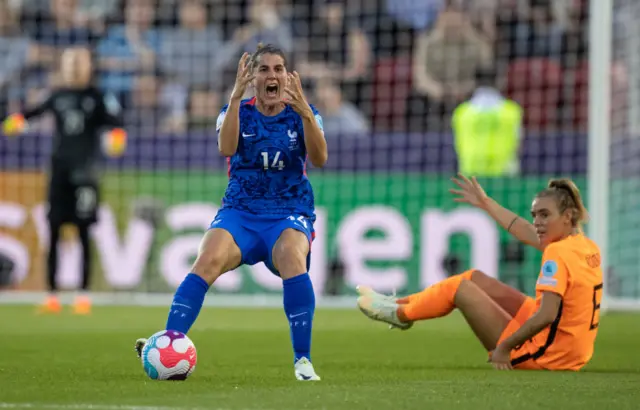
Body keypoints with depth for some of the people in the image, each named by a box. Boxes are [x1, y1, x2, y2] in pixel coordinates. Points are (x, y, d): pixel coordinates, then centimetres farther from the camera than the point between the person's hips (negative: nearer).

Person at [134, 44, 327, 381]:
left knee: (292, 258, -35)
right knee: (208, 261, -29)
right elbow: (226, 148, -17)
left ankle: (303, 361, -28)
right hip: (240, 212, 1)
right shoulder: (238, 112, 5)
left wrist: (305, 113, -30)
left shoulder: (301, 114, 5)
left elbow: (319, 159, -14)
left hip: (289, 214, -1)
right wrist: (236, 96, -29)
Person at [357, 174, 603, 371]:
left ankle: (399, 313, 29)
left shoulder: (558, 254, -23)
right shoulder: (587, 247, 4)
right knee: (475, 278, 18)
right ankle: (400, 304, 32)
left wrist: (504, 347, -21)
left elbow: (546, 315, -31)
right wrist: (486, 204, 27)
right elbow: (529, 235, 18)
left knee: (458, 287, 5)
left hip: (542, 356, -8)